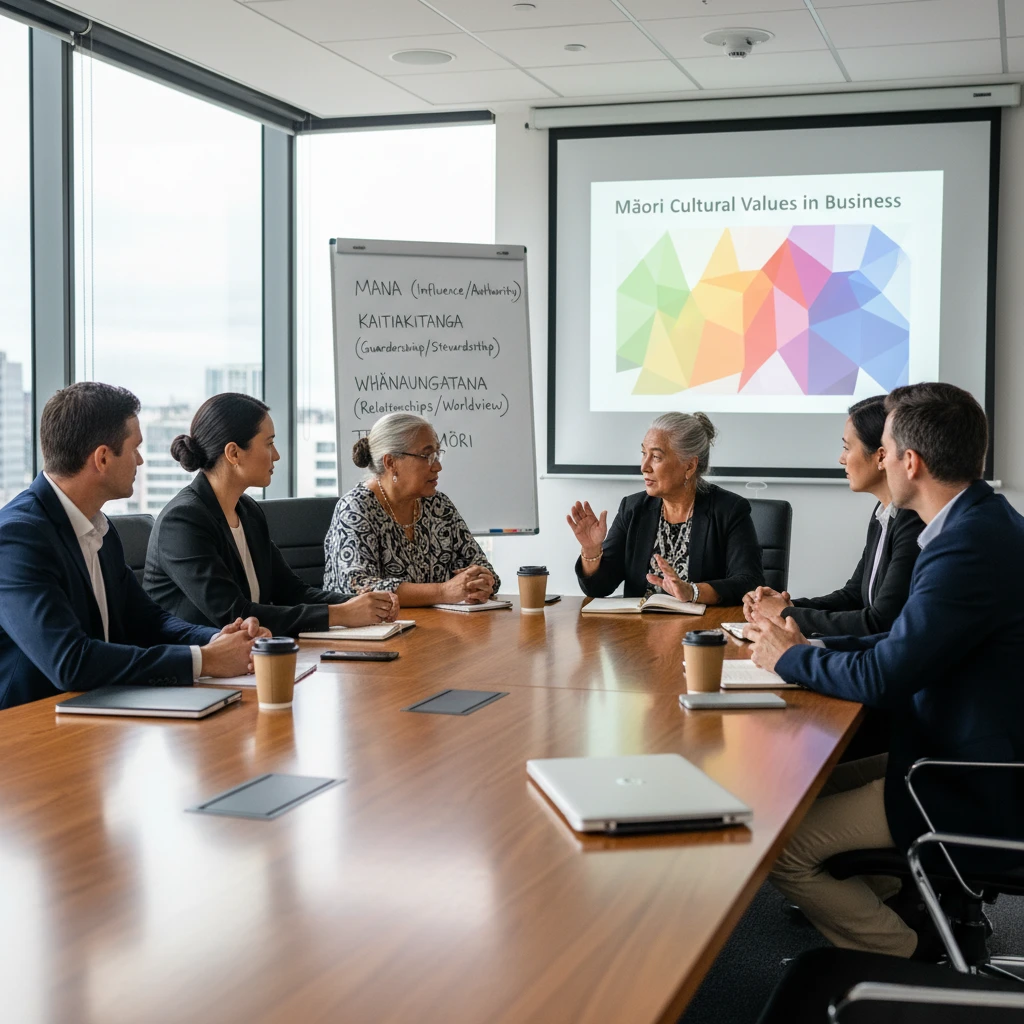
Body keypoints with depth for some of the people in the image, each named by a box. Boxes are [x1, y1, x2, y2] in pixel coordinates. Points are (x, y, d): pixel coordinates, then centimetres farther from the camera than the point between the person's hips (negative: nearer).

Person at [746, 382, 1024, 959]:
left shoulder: (971, 544, -27)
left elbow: (884, 677, -25)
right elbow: (909, 642, 12)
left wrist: (792, 658, -7)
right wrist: (812, 647, 5)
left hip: (967, 796, -10)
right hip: (963, 760, 10)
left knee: (781, 846, -12)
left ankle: (913, 957, 5)